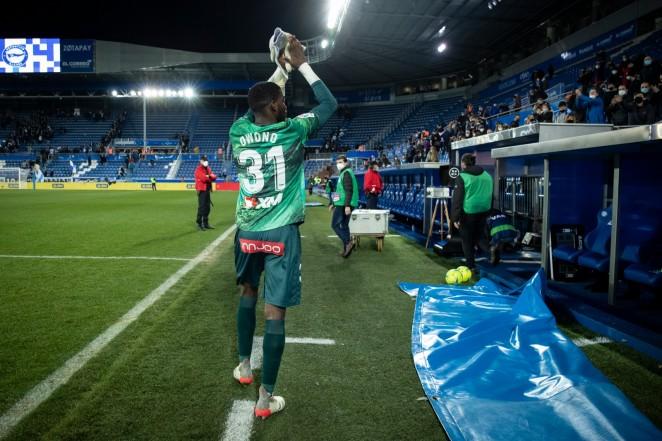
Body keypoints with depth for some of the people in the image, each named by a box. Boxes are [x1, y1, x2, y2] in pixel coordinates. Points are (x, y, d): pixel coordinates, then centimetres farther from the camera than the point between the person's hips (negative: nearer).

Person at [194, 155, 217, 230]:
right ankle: (199, 224, -5)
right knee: (201, 207, -10)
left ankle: (206, 223, 20)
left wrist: (208, 176, -13)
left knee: (207, 207, 11)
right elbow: (204, 178, -21)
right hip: (202, 190, -8)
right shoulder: (199, 169, -9)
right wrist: (210, 178, -3)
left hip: (208, 190, 8)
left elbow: (214, 177, 7)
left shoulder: (208, 169, 17)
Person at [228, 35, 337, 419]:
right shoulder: (292, 131, -10)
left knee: (248, 293, 27)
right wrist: (302, 64, 12)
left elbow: (259, 107, 22)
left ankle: (244, 367, 38)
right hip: (280, 233, -4)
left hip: (248, 231, 5)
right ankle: (266, 398, 8)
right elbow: (330, 104, 6)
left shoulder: (239, 131, 0)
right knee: (275, 311, 0)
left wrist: (281, 69, 27)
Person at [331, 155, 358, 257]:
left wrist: (347, 205, -26)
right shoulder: (344, 173, 20)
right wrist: (334, 204, 30)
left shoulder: (346, 173, -10)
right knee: (344, 226, 12)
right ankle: (346, 248, 14)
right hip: (343, 204, 10)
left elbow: (349, 191, -20)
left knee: (335, 225, -6)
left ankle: (348, 242, -15)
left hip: (343, 204, -10)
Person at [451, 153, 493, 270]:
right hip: (483, 211, 5)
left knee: (467, 239, 9)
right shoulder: (487, 175, 6)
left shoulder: (462, 177, -12)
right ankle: (490, 248, -5)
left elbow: (457, 199, -15)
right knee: (480, 234, 22)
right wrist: (489, 211, 23)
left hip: (468, 213, -5)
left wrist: (455, 217, -12)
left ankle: (471, 265, 16)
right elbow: (491, 195, 14)